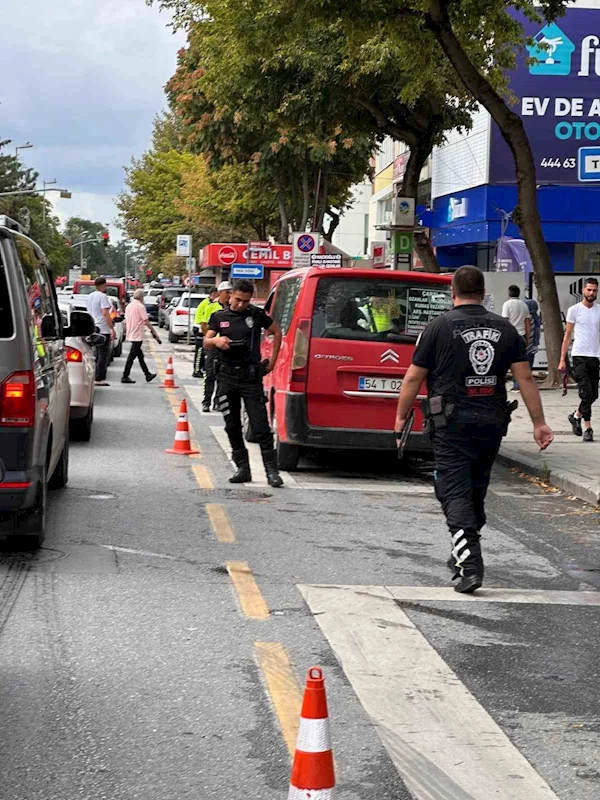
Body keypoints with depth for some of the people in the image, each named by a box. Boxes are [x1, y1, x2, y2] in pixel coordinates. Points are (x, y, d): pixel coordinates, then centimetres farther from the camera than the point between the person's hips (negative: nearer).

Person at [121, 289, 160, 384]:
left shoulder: (129, 306, 11)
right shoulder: (140, 306, -14)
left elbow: (126, 321, 18)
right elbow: (147, 322, -15)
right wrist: (155, 334, -11)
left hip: (130, 335, 9)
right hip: (137, 336, -9)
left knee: (140, 356, 15)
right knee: (131, 356, -6)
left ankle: (148, 375, 23)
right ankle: (125, 377, -6)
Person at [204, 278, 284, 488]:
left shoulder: (256, 315, 2)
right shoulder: (219, 317, 8)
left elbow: (277, 332, 13)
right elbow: (206, 343, 3)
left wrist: (272, 361, 7)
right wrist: (216, 340, -20)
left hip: (251, 377, -3)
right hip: (227, 376, 3)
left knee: (260, 426, -8)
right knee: (232, 427, 6)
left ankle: (271, 471, -8)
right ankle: (243, 468, 13)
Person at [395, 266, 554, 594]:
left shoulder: (440, 327, -5)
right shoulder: (504, 328, 6)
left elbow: (414, 378, -4)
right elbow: (525, 377, 3)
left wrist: (401, 417, 7)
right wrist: (538, 422, 7)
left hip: (452, 423, -5)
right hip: (491, 423, 5)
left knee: (455, 494, -6)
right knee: (476, 492, 19)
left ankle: (469, 566, -19)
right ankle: (464, 555, 31)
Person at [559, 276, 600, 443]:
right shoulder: (574, 310, 1)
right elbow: (567, 335, 4)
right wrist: (562, 359, 0)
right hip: (580, 356, -4)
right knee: (586, 393, -11)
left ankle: (576, 416, 32)